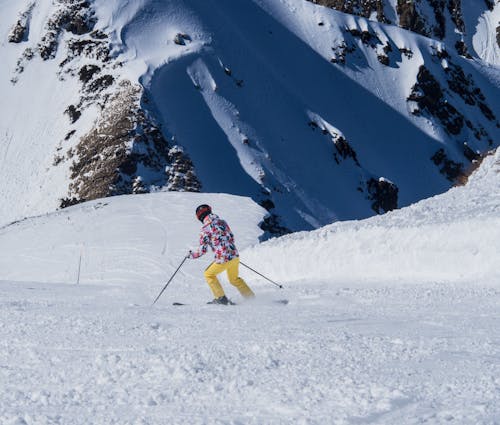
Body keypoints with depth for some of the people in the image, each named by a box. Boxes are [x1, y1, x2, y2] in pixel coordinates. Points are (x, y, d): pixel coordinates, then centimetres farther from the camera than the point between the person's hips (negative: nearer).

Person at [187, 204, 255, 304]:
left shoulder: (205, 228, -8)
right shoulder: (222, 222, 10)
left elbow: (203, 250, -8)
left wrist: (191, 255, 10)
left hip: (223, 259, -6)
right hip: (235, 255, 6)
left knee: (209, 274, 19)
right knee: (234, 279, 29)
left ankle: (221, 298, 14)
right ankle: (251, 297, 28)